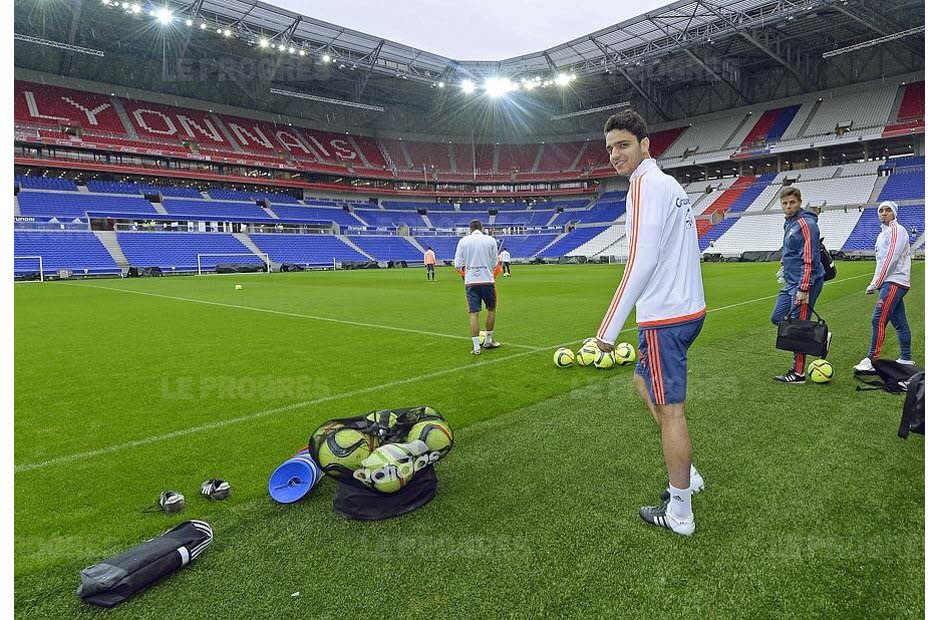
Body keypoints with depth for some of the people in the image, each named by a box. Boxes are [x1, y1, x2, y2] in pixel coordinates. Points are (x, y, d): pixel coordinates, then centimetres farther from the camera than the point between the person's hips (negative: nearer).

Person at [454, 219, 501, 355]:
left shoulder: (463, 241, 2)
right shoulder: (490, 240, 2)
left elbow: (457, 265, 0)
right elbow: (495, 264, 4)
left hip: (470, 282, 1)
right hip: (487, 280, 0)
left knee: (474, 314, 2)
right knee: (491, 309, 18)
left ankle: (476, 346, 2)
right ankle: (488, 340, 26)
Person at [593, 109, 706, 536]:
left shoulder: (646, 184, -13)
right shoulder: (670, 184, 16)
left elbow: (640, 262, -23)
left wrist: (609, 328, -21)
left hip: (665, 317, -10)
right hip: (688, 308, 10)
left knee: (669, 410, -1)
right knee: (644, 381, 24)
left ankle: (679, 513, 13)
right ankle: (687, 474, 31)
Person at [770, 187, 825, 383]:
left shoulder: (806, 224, -15)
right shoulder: (789, 223, 14)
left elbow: (809, 260, -20)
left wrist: (803, 289, -23)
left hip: (803, 283, -10)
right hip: (791, 282, 10)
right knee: (777, 318, 14)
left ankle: (798, 374, 6)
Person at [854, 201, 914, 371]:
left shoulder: (896, 230, -7)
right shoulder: (883, 233, 21)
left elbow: (890, 259, -16)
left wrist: (875, 283, -16)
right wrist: (876, 283, 10)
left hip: (894, 282, -10)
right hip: (890, 283, 10)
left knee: (878, 320, -15)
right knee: (899, 323, 13)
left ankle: (871, 361, -15)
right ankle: (906, 359, 20)